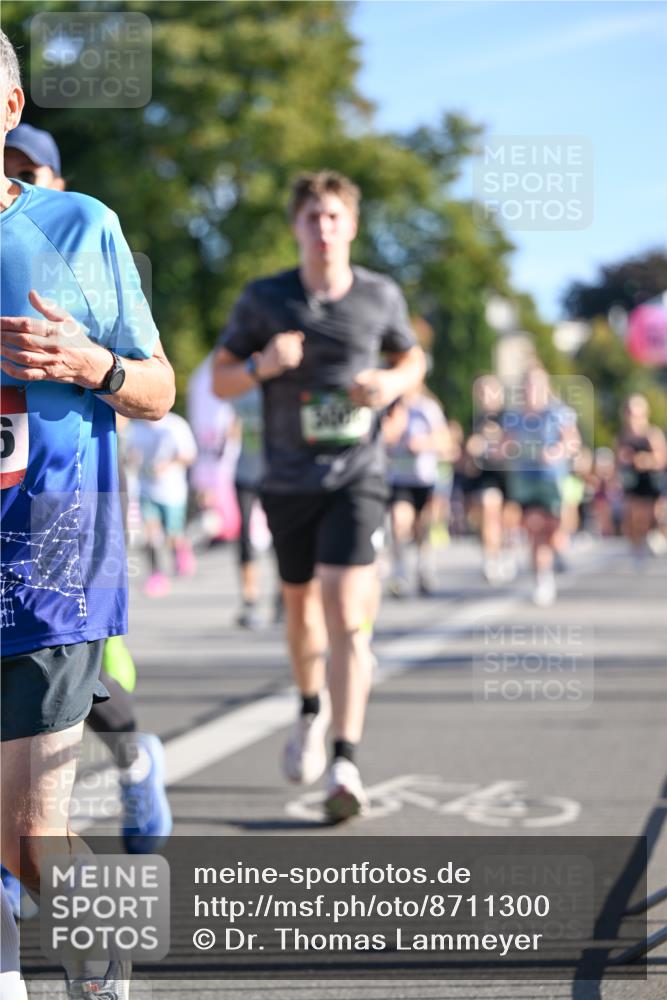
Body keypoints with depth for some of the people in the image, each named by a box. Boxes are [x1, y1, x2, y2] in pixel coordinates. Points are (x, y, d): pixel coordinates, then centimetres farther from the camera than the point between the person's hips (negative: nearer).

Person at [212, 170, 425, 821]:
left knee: (346, 616, -15)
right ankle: (311, 709, 47)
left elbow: (412, 359, 17)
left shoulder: (381, 296, -1)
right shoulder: (263, 298, -2)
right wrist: (263, 363, -18)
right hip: (288, 480, 2)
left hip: (355, 478, -2)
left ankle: (345, 764, -19)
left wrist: (391, 384, -7)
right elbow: (220, 381, 3)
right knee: (300, 605, 18)